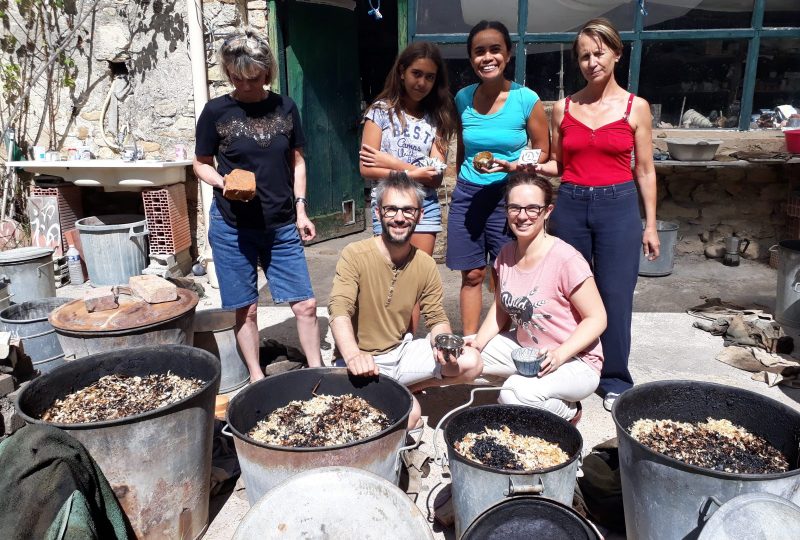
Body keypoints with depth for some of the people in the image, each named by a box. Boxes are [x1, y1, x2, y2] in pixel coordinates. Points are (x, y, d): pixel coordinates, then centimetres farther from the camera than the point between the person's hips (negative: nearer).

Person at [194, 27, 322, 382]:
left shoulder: (285, 108, 3)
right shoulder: (216, 112, -4)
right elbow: (201, 164, 4)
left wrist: (300, 211, 3)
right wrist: (225, 184, -17)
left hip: (282, 226, 2)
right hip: (232, 227, -2)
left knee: (306, 304, 3)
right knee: (246, 309, 7)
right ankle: (256, 378, 25)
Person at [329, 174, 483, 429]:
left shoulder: (425, 265, -1)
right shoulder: (355, 255, -16)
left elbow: (437, 318, 4)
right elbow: (339, 310, -27)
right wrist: (353, 355, -46)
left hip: (402, 352, 6)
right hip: (363, 362, -6)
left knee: (470, 363, -9)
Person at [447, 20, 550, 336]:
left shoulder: (526, 99, -8)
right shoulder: (463, 98, 2)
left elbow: (543, 151, -1)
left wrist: (513, 166, -18)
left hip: (507, 195, -3)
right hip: (467, 194, 3)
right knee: (471, 275, 9)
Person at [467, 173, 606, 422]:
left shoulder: (566, 260, -21)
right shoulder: (506, 254, 0)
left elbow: (597, 318, -16)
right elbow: (501, 307, 9)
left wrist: (559, 355, -30)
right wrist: (478, 342, -8)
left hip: (574, 360, -7)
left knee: (517, 395, -33)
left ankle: (569, 412, 1)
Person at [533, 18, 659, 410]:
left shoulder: (636, 107, 1)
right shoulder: (563, 108, 5)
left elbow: (645, 170, 4)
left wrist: (651, 224, 3)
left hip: (618, 207, -2)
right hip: (571, 206, 2)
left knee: (615, 296, 1)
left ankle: (615, 381, 17)